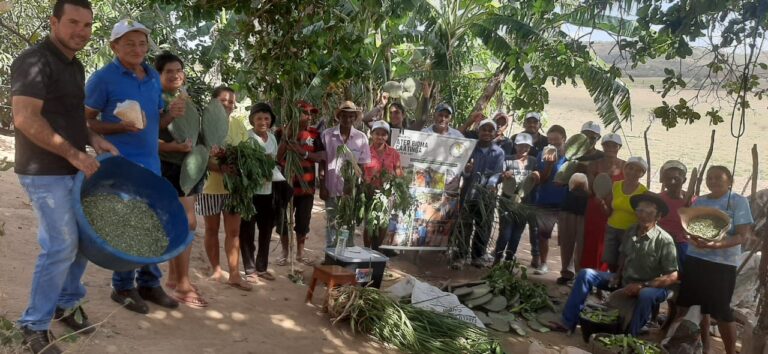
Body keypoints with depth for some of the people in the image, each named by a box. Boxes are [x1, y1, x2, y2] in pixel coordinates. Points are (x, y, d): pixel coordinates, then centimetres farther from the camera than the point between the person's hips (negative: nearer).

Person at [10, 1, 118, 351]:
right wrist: (75, 154, -21)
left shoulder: (75, 65, 12)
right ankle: (34, 324, 10)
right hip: (45, 173, -9)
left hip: (74, 170, 9)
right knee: (61, 246, -7)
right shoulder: (34, 60, -16)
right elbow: (25, 119, -24)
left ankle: (67, 303, 32)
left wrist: (94, 138, 5)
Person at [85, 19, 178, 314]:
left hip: (151, 163, 6)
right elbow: (85, 122, -7)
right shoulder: (103, 78, -9)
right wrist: (121, 126, -22)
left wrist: (171, 114, -5)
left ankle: (149, 283, 23)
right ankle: (123, 287, 17)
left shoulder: (153, 77, 10)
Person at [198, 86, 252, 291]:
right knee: (212, 230, 11)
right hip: (210, 186, -3)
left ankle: (234, 274, 7)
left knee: (234, 231, 2)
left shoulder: (239, 126, 6)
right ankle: (215, 269, 25)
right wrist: (221, 167, -30)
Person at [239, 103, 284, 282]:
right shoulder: (246, 137, -11)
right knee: (248, 232, 3)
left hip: (268, 191, 7)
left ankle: (262, 267, 25)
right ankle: (250, 270, 13)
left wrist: (279, 178, 5)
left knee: (266, 231, 13)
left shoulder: (272, 138, 10)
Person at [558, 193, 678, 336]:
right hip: (625, 281, 6)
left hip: (650, 286, -6)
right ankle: (568, 322, -8)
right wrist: (617, 275, -2)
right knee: (586, 274, -8)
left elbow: (672, 276, -19)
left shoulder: (664, 240, -18)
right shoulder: (631, 232, 0)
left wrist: (642, 285, -26)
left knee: (645, 295, -41)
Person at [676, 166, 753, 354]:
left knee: (721, 310, 0)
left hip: (722, 264, -5)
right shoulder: (699, 201, 9)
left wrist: (716, 245, -27)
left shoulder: (739, 201, -5)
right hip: (694, 258, 5)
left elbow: (743, 236, -11)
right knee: (694, 304, 12)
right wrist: (692, 240, -11)